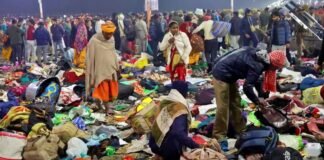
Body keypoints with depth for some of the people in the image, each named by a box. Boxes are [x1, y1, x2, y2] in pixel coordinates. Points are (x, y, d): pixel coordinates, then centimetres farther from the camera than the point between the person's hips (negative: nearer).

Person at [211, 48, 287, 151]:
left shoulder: (259, 55, 3)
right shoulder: (257, 66, -24)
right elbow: (247, 87, -22)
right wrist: (257, 101, -8)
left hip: (228, 74, 10)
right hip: (221, 74, -10)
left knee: (235, 103, 16)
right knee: (223, 107, -10)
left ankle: (241, 131, 26)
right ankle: (219, 138, -3)